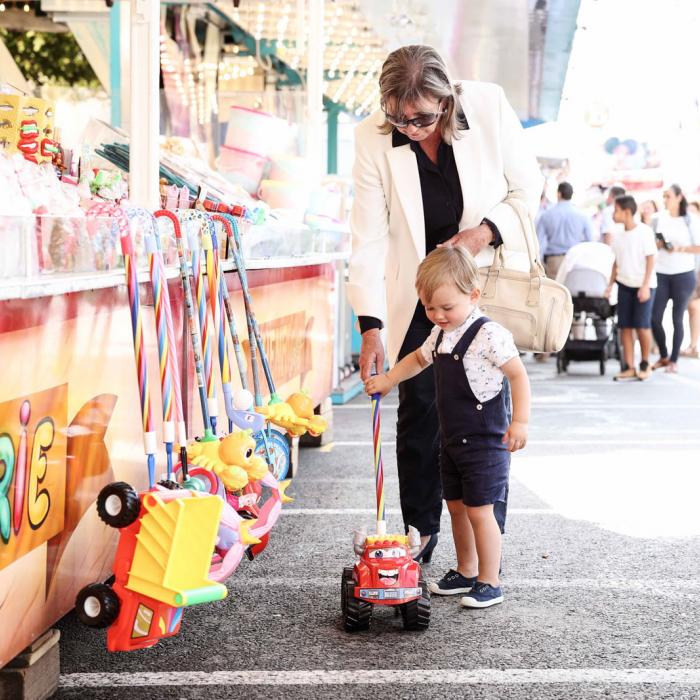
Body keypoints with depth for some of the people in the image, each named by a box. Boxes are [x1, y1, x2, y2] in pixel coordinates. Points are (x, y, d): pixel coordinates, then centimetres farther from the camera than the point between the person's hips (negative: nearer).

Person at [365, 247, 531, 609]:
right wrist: (388, 380, 19)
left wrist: (520, 421, -23)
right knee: (456, 507, 15)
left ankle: (490, 582, 5)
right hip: (453, 439, 8)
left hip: (484, 440, -8)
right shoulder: (441, 335, 8)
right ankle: (465, 572, 29)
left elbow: (518, 375, -18)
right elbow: (419, 358, 28)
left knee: (479, 510, -5)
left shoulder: (489, 335, -19)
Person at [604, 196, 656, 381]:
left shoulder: (644, 231, -8)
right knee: (625, 326, 0)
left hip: (643, 285, -5)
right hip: (625, 284, 5)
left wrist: (645, 286, -14)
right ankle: (629, 367, 4)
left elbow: (651, 258, -9)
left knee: (642, 325, -7)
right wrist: (610, 285, 10)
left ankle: (645, 364, 10)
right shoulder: (619, 237, 8)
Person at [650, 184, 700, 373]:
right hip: (661, 273, 3)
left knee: (677, 319, 3)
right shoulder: (659, 218, 5)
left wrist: (679, 248, -16)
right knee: (655, 318, -2)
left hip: (683, 274, -3)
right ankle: (663, 356, 18)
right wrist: (657, 244, -7)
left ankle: (674, 360, 14)